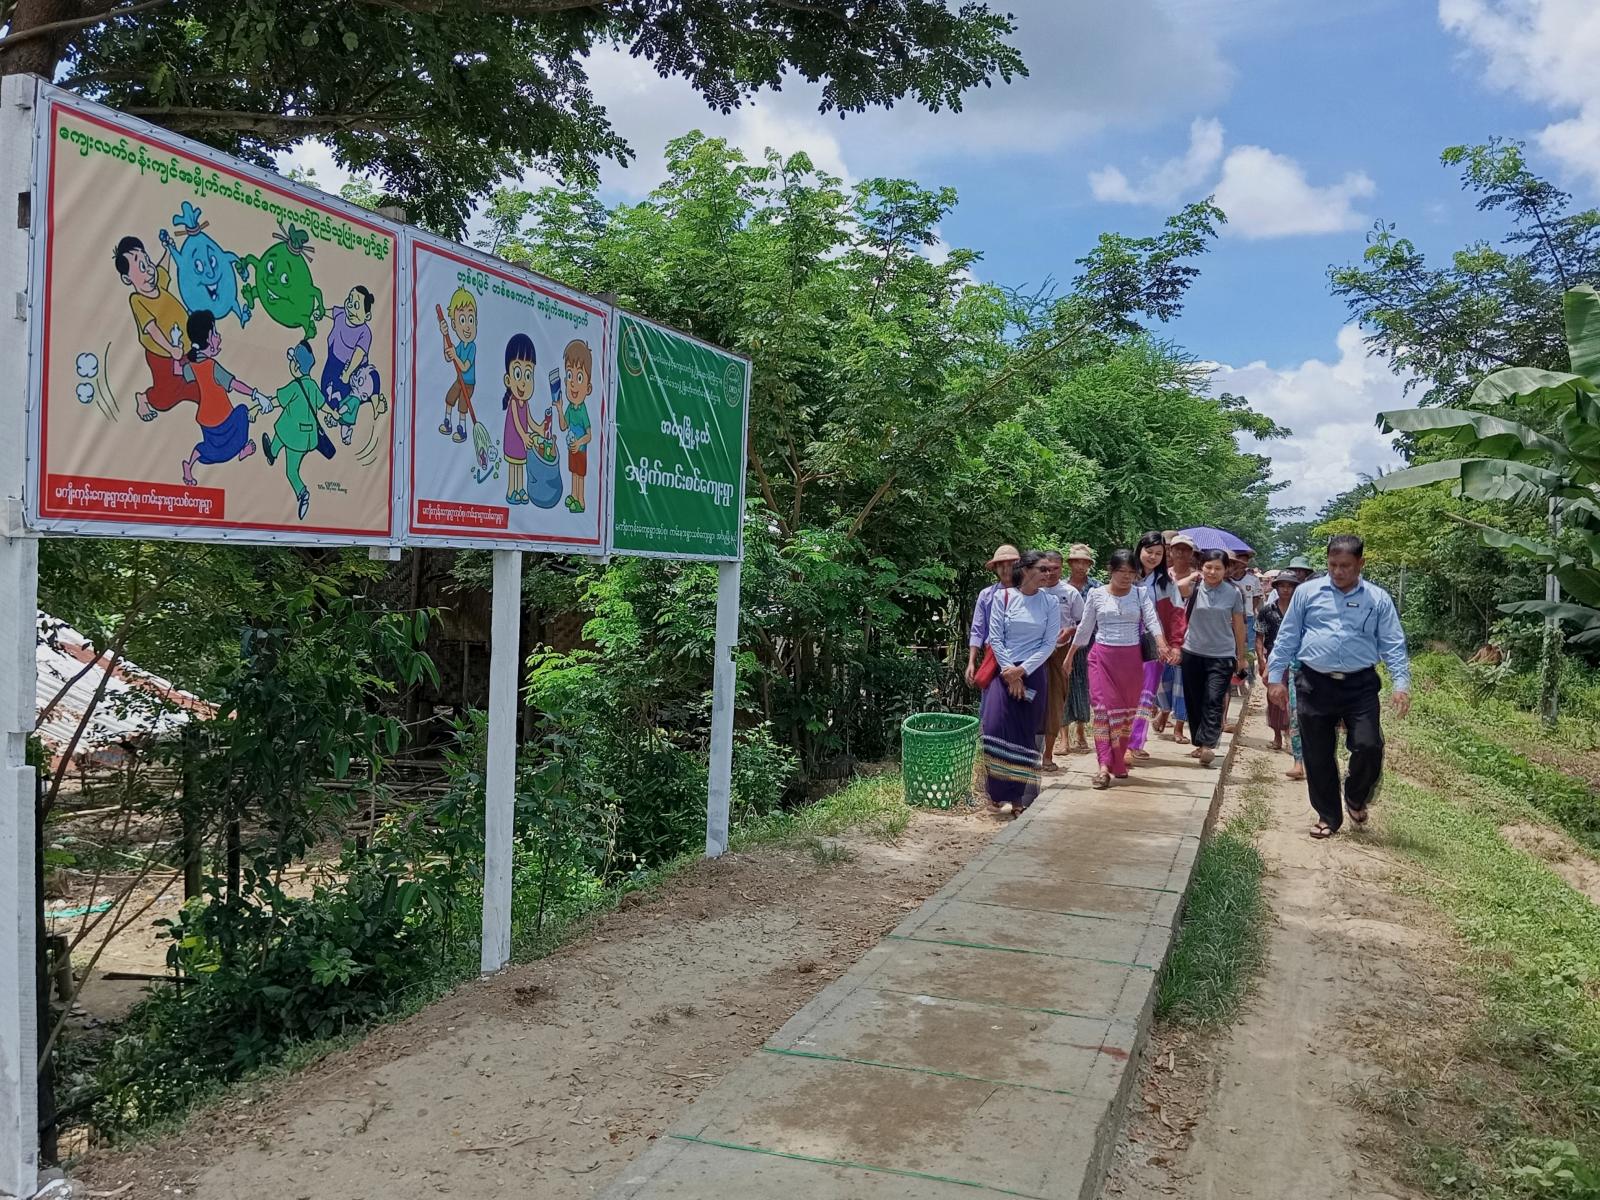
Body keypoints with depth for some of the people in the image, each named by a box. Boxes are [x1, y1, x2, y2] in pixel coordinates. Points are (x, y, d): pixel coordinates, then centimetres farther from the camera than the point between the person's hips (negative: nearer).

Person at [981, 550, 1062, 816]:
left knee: (1026, 734, 1)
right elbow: (995, 638, -1)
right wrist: (1010, 672, -10)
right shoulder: (1003, 598, 1)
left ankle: (1019, 796, 10)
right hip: (1003, 670, 0)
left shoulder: (1050, 602, 2)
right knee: (996, 728, -11)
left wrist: (1022, 671, -10)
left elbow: (1049, 643, -1)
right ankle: (1000, 794, -1)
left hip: (1032, 673, 0)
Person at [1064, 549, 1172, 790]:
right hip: (1102, 656, -1)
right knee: (1102, 708, -10)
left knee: (1127, 711, 8)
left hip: (1131, 659, 1)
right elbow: (1085, 628, 9)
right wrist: (1070, 655, 13)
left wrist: (1162, 645, -29)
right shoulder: (1096, 594, 1)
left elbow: (1152, 621, -11)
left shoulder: (1141, 594, 2)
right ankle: (1105, 766, -14)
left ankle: (1118, 761, 22)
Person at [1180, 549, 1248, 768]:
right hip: (1193, 652, 2)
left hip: (1222, 656, -2)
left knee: (1214, 701, -12)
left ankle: (1208, 745, -18)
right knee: (1194, 701, 8)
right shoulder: (1194, 588, 1)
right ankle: (1200, 743, 21)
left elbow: (1239, 625, 7)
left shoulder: (1233, 592, 0)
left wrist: (1241, 657, 11)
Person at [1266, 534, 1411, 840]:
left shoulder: (1378, 599, 4)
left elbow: (1393, 645, 2)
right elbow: (1287, 638, 6)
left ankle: (1356, 799, 22)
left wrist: (1401, 684, -10)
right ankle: (1328, 816, 23)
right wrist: (1276, 677, 3)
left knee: (1368, 746, -9)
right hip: (1314, 685, 1)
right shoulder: (1307, 592, 4)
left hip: (1360, 686, 0)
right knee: (1318, 755, 6)